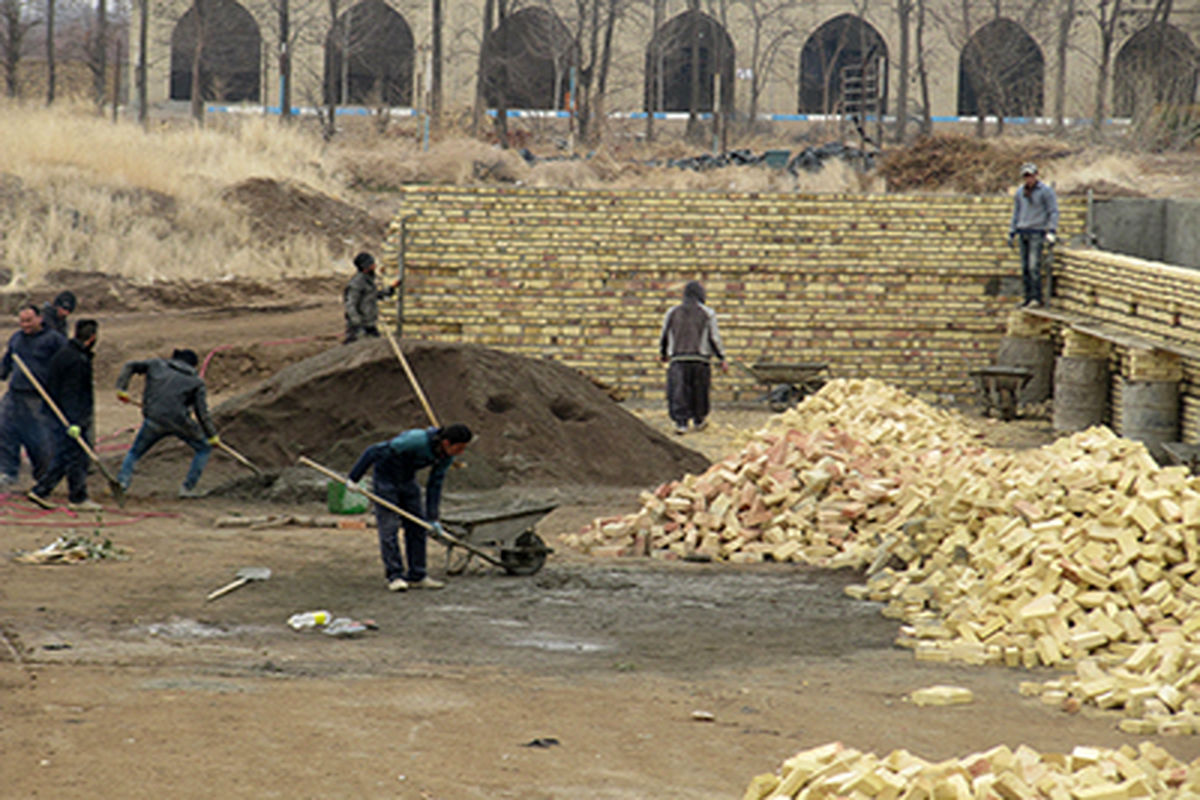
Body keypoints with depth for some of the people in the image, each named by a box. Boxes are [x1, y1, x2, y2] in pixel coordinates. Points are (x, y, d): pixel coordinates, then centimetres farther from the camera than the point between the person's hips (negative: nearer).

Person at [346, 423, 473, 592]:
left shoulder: (446, 456, -13)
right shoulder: (416, 440, -37)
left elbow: (435, 484, -3)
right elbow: (374, 451, -32)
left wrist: (432, 517, -7)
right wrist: (354, 478, -25)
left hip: (407, 480, 7)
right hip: (385, 478, -7)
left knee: (417, 527, 4)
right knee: (388, 527, -11)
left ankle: (416, 576, 9)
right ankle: (395, 576, -7)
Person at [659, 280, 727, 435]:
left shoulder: (673, 312, 9)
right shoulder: (708, 314, 2)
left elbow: (664, 336, 14)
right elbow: (714, 338, -2)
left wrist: (663, 354, 31)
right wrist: (722, 359, 5)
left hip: (678, 359, 0)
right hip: (700, 359, 0)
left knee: (678, 393, -4)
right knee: (699, 392, 14)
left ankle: (680, 422, -16)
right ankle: (699, 420, 28)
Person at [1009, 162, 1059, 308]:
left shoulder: (1045, 191, -3)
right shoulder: (1020, 192, 14)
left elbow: (1053, 212, -4)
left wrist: (1052, 231, -14)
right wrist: (1012, 233, 19)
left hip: (1037, 232, -6)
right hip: (1023, 231, 6)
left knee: (1034, 266, -14)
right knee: (1025, 267, 5)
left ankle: (1037, 297, -12)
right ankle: (1028, 297, 9)